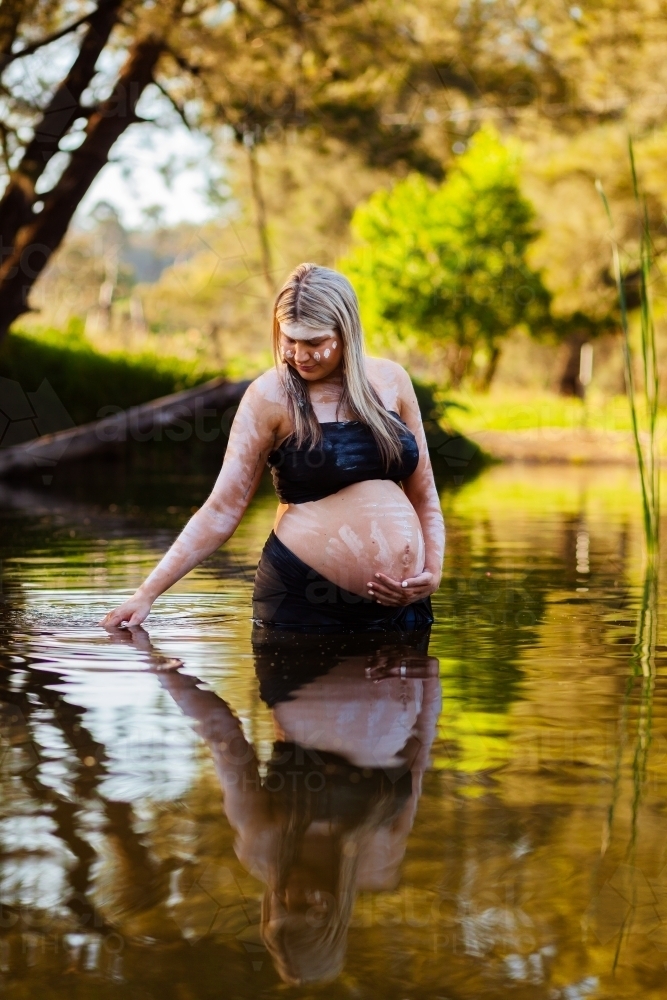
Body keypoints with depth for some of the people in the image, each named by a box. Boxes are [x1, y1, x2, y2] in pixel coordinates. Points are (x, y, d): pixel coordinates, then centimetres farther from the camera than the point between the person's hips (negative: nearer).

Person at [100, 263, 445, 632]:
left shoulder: (390, 380, 5)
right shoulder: (271, 395, -5)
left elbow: (423, 494, 13)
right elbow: (221, 510, -6)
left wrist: (433, 571, -3)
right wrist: (148, 593, -11)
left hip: (400, 602, 4)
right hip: (305, 598, -4)